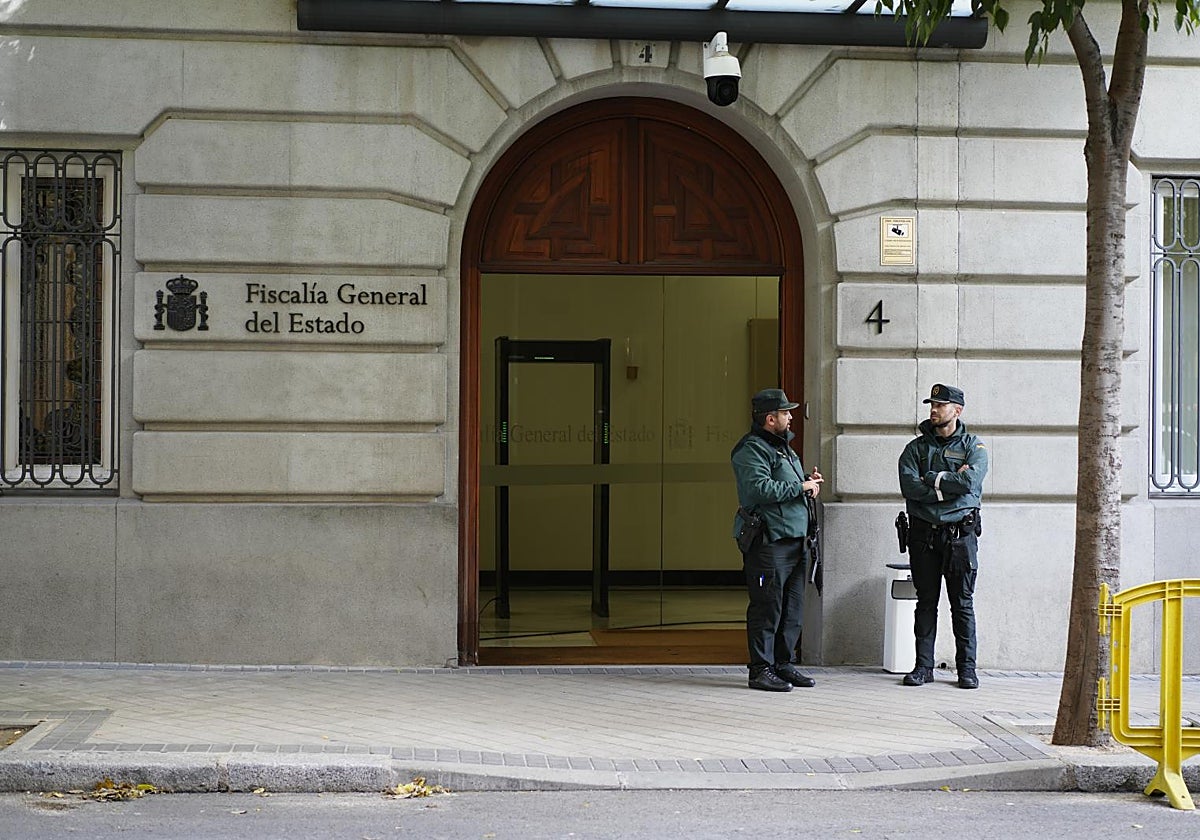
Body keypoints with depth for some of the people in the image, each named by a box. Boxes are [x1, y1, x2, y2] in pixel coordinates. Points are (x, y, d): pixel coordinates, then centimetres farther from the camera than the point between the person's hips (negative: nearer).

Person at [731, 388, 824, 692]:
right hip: (768, 543, -10)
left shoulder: (782, 446, 20)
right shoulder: (751, 449, -11)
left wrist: (809, 482, 10)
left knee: (793, 608, 12)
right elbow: (760, 488, -24)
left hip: (793, 539, 10)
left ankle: (784, 664, 20)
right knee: (767, 607, -6)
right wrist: (800, 487, -17)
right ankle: (761, 669, -1)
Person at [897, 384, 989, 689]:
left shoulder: (973, 446, 5)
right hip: (924, 534, 2)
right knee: (926, 601, 5)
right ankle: (923, 667, 9)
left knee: (962, 603, 1)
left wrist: (931, 478, -8)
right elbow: (909, 486, -8)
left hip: (960, 533, -2)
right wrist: (948, 485, -12)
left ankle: (967, 668, 7)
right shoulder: (916, 448, 9)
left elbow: (970, 481, -15)